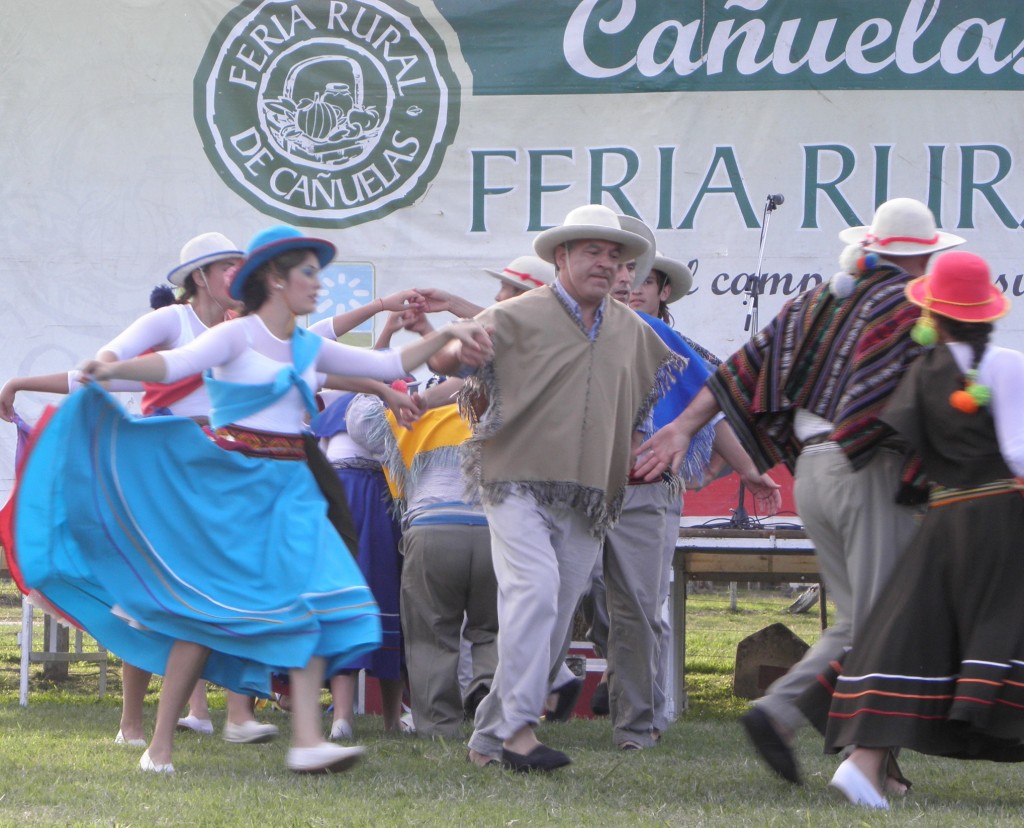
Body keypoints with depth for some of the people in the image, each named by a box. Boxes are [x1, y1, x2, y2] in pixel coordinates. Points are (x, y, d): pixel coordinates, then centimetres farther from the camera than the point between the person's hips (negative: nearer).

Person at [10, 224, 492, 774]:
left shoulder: (310, 349, 15)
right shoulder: (237, 337, -5)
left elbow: (390, 365, 19)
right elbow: (175, 364, -20)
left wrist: (445, 335, 6)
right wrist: (115, 369, -38)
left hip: (291, 490, 6)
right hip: (233, 485, -6)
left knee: (311, 602, -11)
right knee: (206, 607, -3)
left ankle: (307, 740, -19)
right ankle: (160, 744, 6)